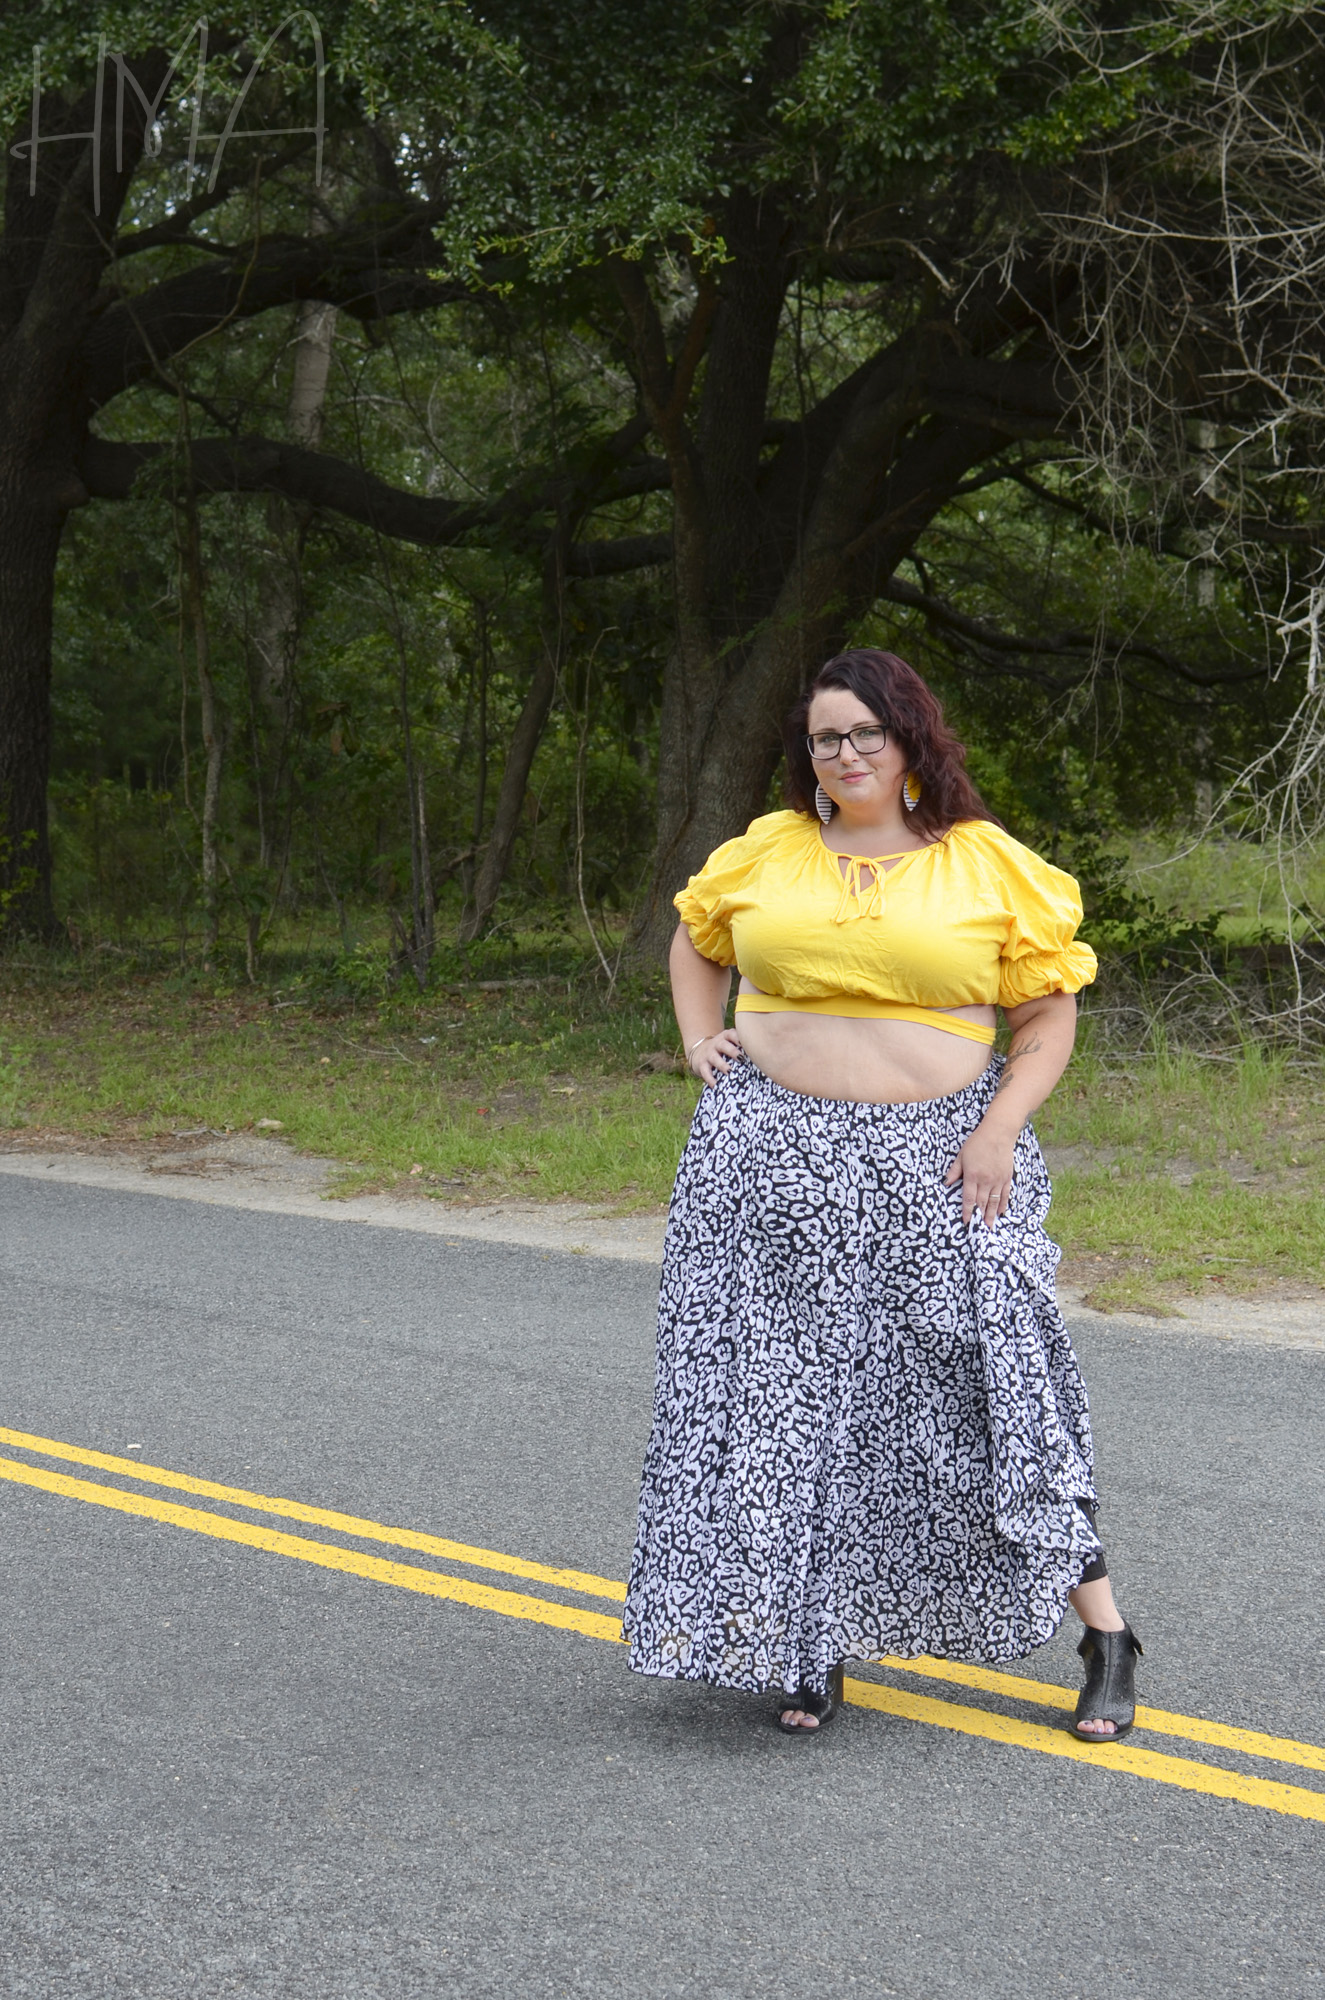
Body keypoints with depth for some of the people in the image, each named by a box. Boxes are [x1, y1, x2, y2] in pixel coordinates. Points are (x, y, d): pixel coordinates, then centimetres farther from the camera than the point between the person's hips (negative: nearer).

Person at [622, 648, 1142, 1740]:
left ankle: (1104, 1632, 6)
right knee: (790, 1394, 3)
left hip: (939, 1158, -2)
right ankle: (811, 1646, 15)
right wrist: (702, 1043, 11)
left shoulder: (991, 865, 1)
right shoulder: (766, 852, 8)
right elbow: (694, 940, 27)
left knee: (993, 1383, -4)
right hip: (776, 1157, 3)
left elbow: (1050, 1012, 2)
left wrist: (1000, 1129, -10)